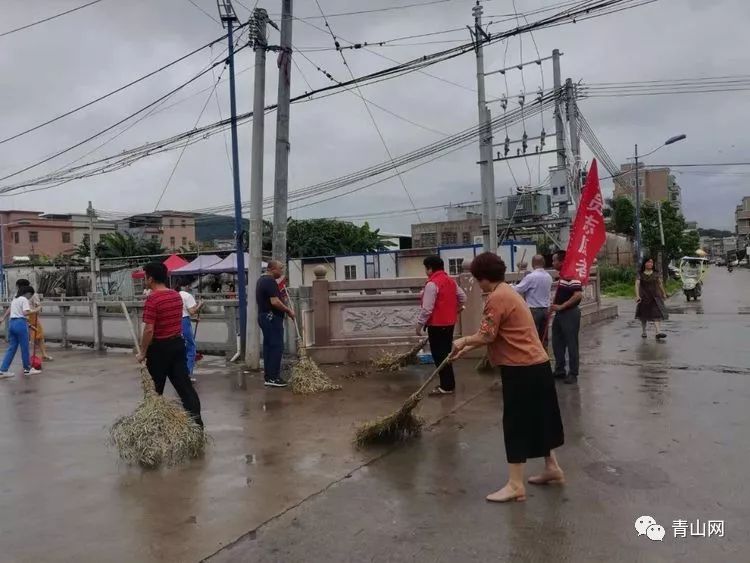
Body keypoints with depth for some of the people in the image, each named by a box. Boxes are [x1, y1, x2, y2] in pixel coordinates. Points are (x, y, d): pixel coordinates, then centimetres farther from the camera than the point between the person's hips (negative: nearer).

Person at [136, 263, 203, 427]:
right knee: (183, 383, 4)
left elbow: (149, 330, -20)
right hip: (178, 343, 6)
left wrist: (143, 352, -11)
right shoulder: (177, 295, 6)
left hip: (160, 347, -6)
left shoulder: (152, 298, -17)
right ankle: (195, 418, -1)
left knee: (154, 388, 10)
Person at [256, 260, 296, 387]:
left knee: (268, 346, 11)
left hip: (263, 316, 10)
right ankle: (273, 377, -8)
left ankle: (268, 376, 14)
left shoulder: (261, 280, 17)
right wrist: (288, 310, -12)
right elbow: (275, 302, -24)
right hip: (272, 317, -10)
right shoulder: (270, 281, -16)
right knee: (276, 347, -8)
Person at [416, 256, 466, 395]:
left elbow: (427, 308, -20)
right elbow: (462, 297, 16)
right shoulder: (451, 280, 10)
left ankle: (446, 386, 0)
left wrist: (419, 324, -13)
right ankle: (448, 383, 21)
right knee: (446, 353, 15)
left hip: (437, 324, -9)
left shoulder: (432, 284, -17)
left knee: (439, 356, -2)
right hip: (449, 322, 9)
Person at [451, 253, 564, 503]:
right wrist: (468, 347, 18)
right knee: (537, 418, 20)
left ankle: (515, 485, 5)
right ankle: (552, 468, 33)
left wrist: (464, 341, -1)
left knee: (516, 424, -3)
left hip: (521, 368, -10)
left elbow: (487, 336, -19)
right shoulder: (506, 292, 16)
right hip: (535, 364, 10)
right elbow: (494, 334, 19)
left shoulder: (497, 297, -17)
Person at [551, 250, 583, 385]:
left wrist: (561, 306, -23)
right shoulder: (562, 276, 12)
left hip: (570, 314, -10)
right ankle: (560, 370, 23)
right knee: (557, 343, 13)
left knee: (571, 344, -1)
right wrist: (555, 306, 14)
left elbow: (578, 295, -28)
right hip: (560, 314, 10)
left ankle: (573, 374, 8)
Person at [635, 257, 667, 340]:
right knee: (644, 315, 12)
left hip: (655, 297, 1)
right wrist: (637, 295, -25)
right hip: (644, 297, -1)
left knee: (656, 314, -13)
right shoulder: (640, 274, -4)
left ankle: (658, 333, -21)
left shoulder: (656, 274, 4)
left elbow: (660, 284, 14)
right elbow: (637, 285, -13)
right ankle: (643, 332, 28)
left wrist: (664, 293, 20)